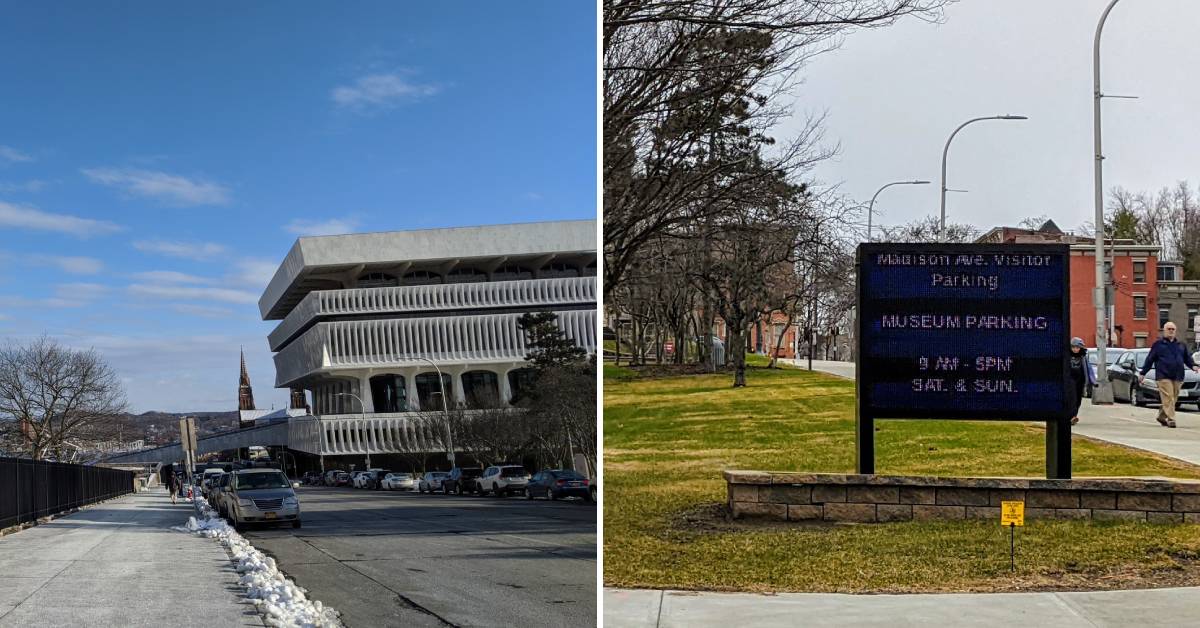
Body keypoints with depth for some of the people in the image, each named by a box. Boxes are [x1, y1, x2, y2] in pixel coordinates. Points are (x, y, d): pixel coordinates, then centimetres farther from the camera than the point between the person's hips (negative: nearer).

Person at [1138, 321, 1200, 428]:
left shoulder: (1180, 345, 18)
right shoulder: (1158, 344, 5)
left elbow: (1187, 358, 20)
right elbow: (1149, 360, 5)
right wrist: (1142, 373, 4)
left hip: (1178, 377, 5)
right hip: (1164, 376, -5)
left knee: (1173, 399, 7)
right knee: (1168, 398, -13)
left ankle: (1162, 416, 24)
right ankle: (1171, 419, -15)